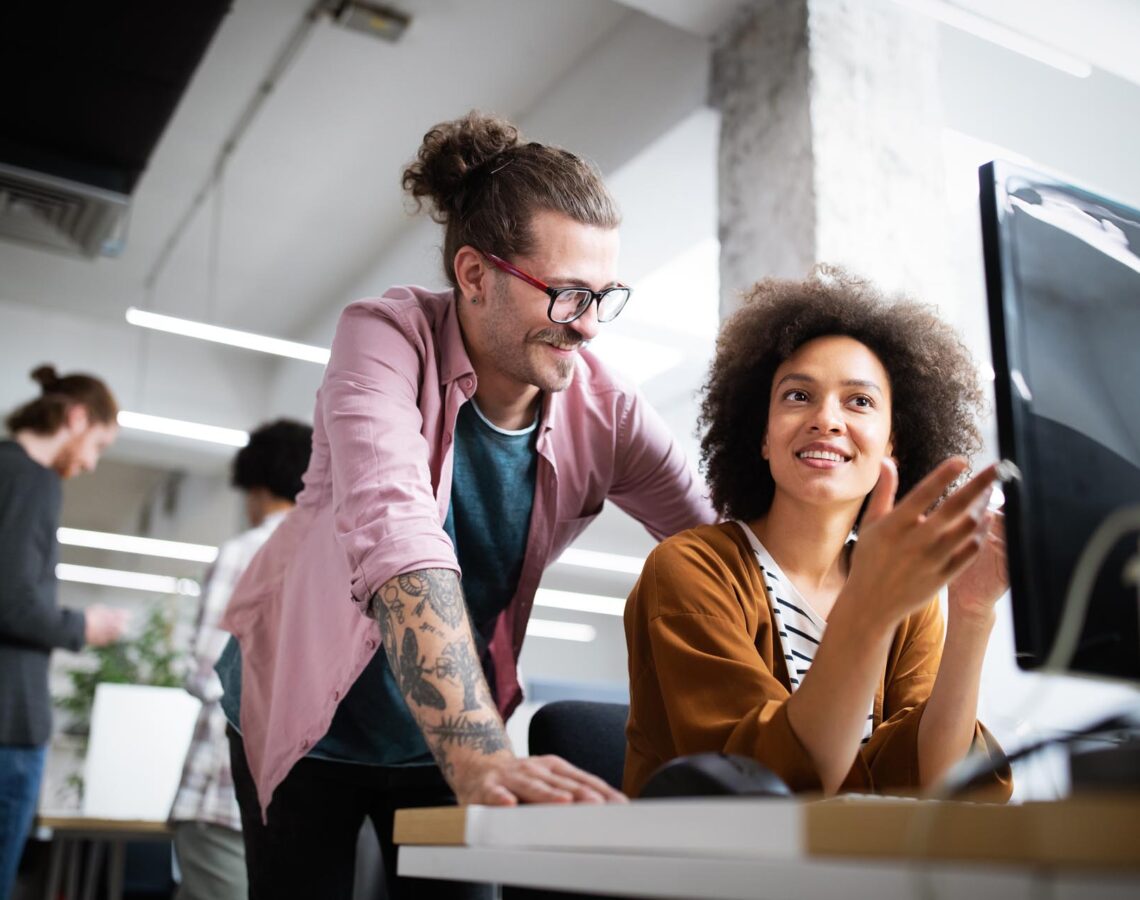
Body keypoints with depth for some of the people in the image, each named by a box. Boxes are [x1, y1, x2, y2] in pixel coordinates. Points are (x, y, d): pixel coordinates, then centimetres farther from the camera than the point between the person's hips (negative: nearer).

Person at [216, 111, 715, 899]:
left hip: (451, 727, 3)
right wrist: (480, 758, -50)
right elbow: (395, 534, -39)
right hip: (310, 715, -2)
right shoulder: (389, 338, -24)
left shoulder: (604, 413, -16)